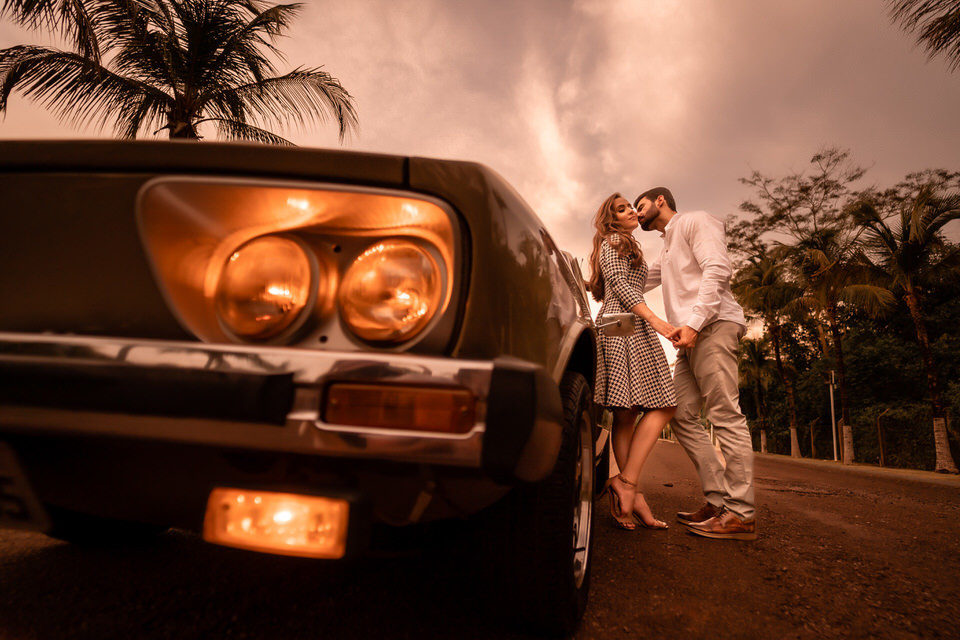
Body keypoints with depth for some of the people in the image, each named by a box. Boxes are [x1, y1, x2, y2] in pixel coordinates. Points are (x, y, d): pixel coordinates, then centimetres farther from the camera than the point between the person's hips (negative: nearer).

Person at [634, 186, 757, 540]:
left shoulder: (695, 221, 5)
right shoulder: (667, 249, 31)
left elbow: (717, 270, -11)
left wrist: (694, 322, -22)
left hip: (712, 327, -9)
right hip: (691, 339, 9)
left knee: (726, 416, -12)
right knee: (683, 417, 3)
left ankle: (741, 514, -12)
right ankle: (719, 500, 5)